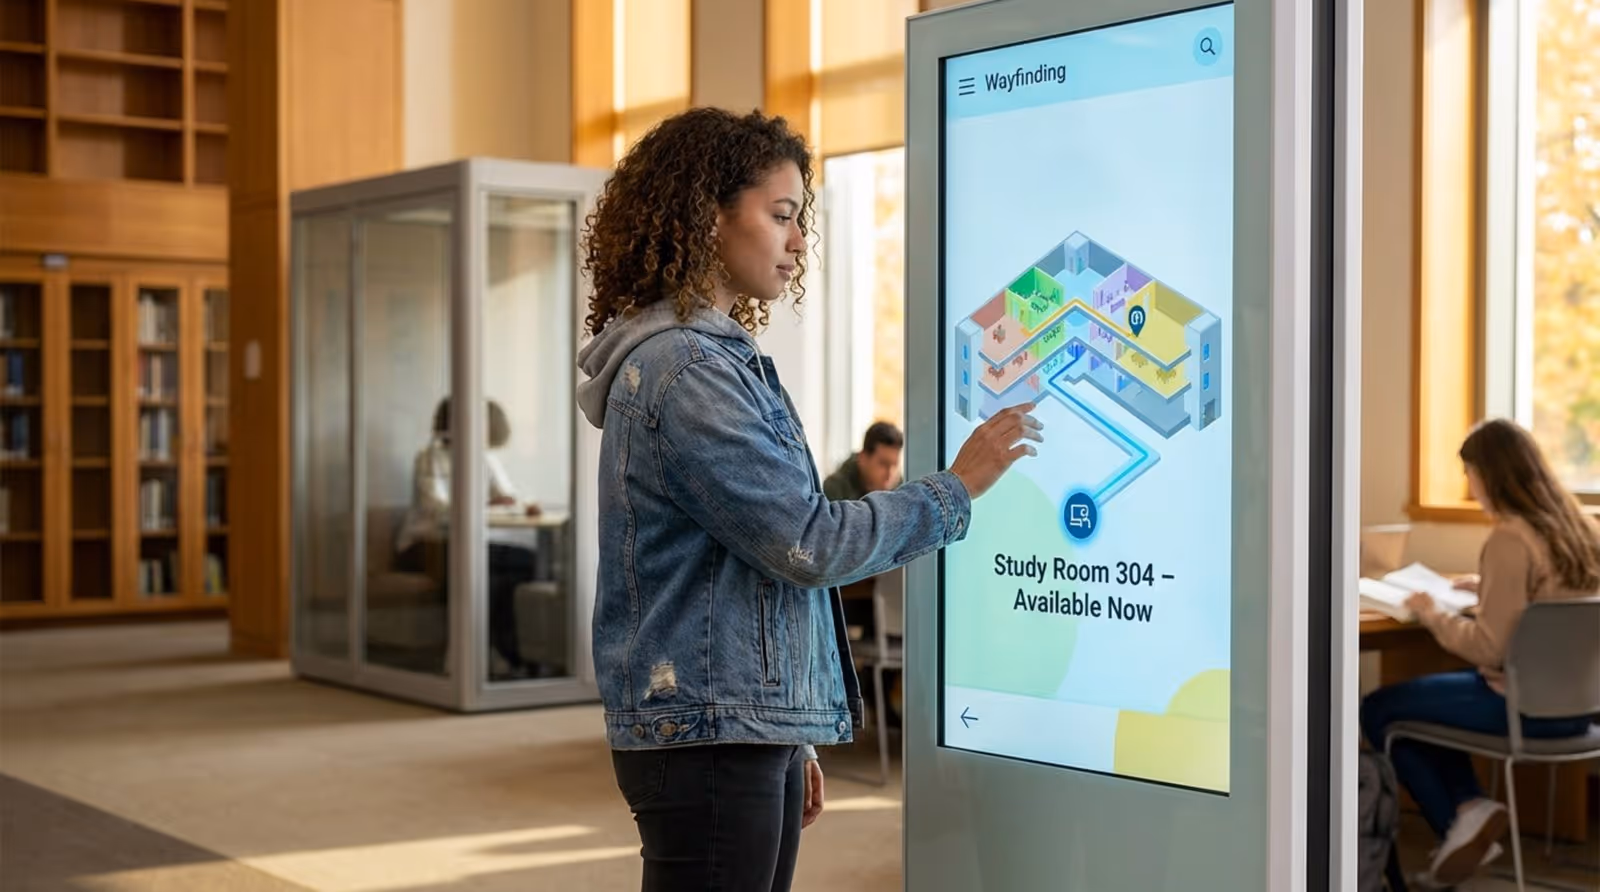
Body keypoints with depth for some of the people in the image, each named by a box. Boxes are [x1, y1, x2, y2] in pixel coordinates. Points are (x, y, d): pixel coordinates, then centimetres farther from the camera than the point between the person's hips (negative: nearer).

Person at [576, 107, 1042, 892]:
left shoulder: (716, 358, 16)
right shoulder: (683, 372, -16)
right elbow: (807, 544, -19)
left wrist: (789, 737, 20)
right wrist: (958, 487, -8)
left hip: (744, 728, 10)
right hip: (707, 738, -10)